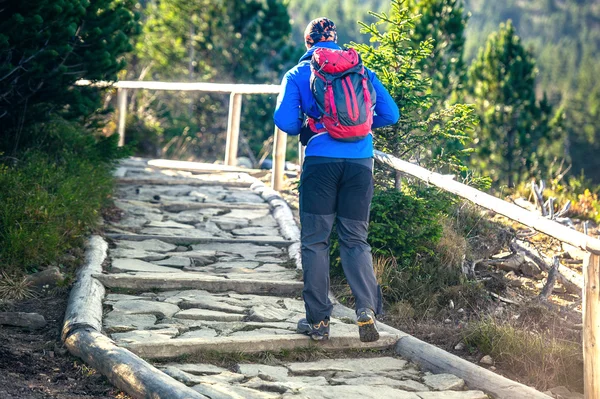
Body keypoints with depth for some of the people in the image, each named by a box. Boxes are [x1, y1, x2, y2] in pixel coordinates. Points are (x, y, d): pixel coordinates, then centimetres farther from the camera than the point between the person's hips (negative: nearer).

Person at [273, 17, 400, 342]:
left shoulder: (298, 74, 7)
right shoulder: (361, 70, 12)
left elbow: (284, 120, -4)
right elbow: (390, 114, 9)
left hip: (321, 160, -2)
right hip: (360, 161, 2)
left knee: (314, 241, 6)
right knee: (355, 239, 9)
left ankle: (318, 321, 6)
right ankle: (367, 307, -11)